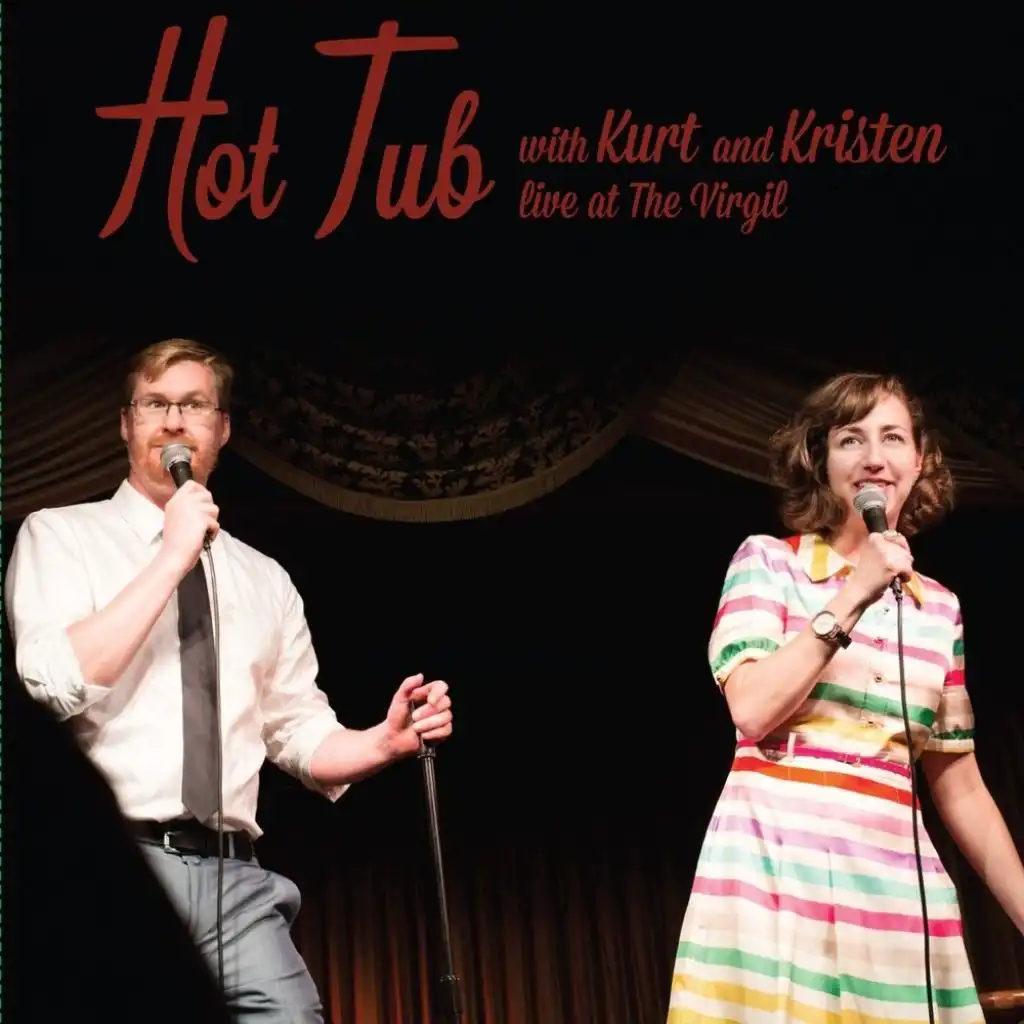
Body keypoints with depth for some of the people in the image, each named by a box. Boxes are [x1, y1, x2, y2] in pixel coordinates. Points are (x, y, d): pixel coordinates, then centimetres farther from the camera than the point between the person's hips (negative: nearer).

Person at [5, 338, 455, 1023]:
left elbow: (299, 735, 18)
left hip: (236, 881, 4)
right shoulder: (59, 536, 5)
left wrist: (387, 741, -2)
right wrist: (171, 559, -12)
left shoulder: (265, 579, 18)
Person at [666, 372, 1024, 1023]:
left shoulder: (940, 607, 15)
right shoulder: (768, 560, 4)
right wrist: (852, 598, -11)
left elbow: (961, 789, 16)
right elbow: (752, 710, -10)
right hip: (777, 866, -4)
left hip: (901, 885, 4)